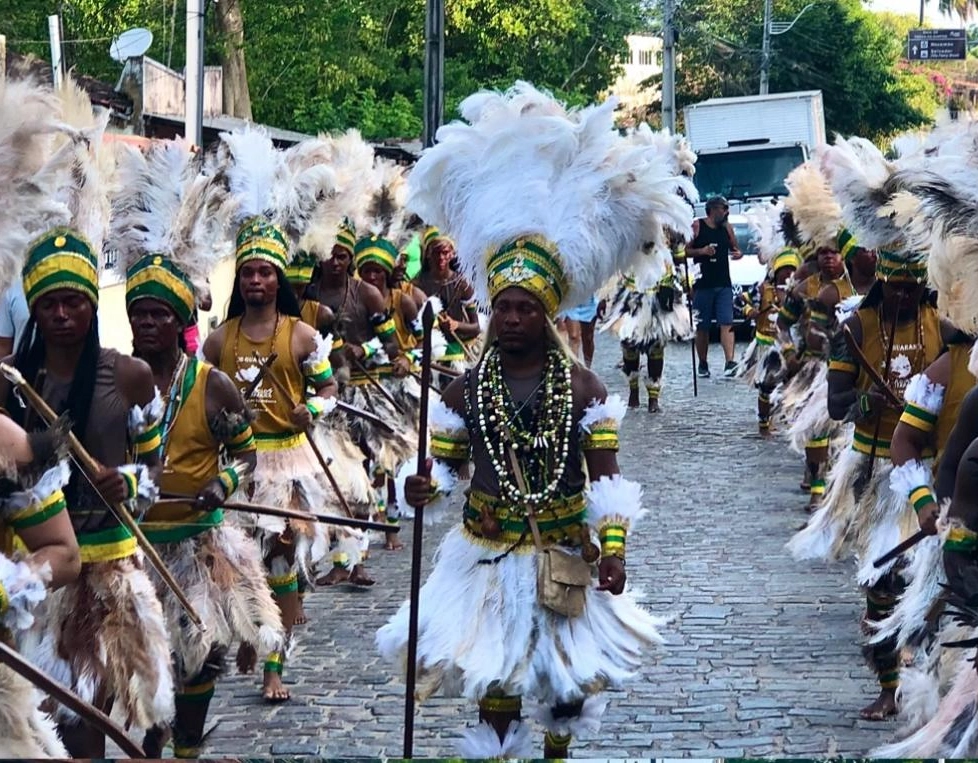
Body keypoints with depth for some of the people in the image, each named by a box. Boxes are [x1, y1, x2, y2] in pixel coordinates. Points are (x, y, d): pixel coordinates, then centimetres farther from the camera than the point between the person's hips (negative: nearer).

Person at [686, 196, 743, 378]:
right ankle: (703, 364, 15)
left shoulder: (727, 228, 11)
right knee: (702, 327, 4)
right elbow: (684, 251, -1)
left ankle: (729, 362, -18)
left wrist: (738, 253, -1)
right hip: (702, 285, -3)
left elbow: (734, 247, 22)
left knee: (727, 323, -9)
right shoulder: (696, 226, -1)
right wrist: (701, 251, -16)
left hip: (724, 284, 3)